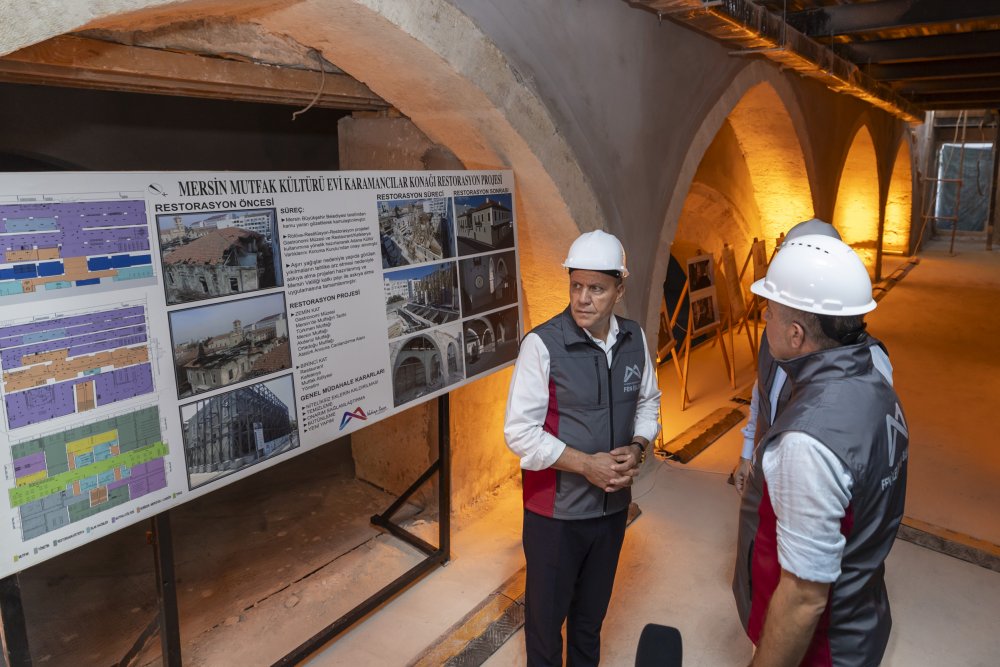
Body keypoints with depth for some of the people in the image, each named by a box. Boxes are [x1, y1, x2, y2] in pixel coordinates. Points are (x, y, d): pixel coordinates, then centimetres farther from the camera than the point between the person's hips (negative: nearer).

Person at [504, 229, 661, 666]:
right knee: (547, 607, 16)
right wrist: (587, 465, -22)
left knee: (593, 604, 25)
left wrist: (638, 447, -8)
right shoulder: (542, 345, -21)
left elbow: (648, 400, 10)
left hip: (613, 501, 5)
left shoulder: (634, 339, -4)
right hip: (555, 507, -4)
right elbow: (520, 432, -19)